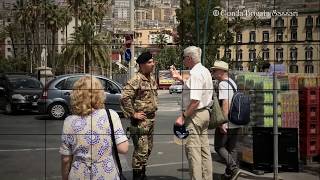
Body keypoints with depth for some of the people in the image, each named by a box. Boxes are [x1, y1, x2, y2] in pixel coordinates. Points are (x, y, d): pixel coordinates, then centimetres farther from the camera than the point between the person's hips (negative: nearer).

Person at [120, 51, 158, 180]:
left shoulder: (152, 78, 10)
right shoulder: (136, 80, -18)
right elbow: (124, 98, -25)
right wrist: (133, 114, -20)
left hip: (151, 118, 9)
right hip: (141, 120, -9)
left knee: (148, 149, 16)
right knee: (141, 150, -6)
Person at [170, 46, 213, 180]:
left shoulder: (195, 74, -18)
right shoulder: (204, 71, 13)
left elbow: (195, 101, -25)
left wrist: (183, 117, -21)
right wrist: (179, 78, 23)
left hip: (194, 115, -10)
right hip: (205, 113, 10)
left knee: (193, 151, -6)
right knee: (204, 149, 14)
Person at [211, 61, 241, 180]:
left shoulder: (222, 84, -14)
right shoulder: (232, 82, 16)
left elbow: (225, 103, -24)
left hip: (226, 123, -9)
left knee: (219, 147, 2)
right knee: (232, 148, 13)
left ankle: (233, 168, -8)